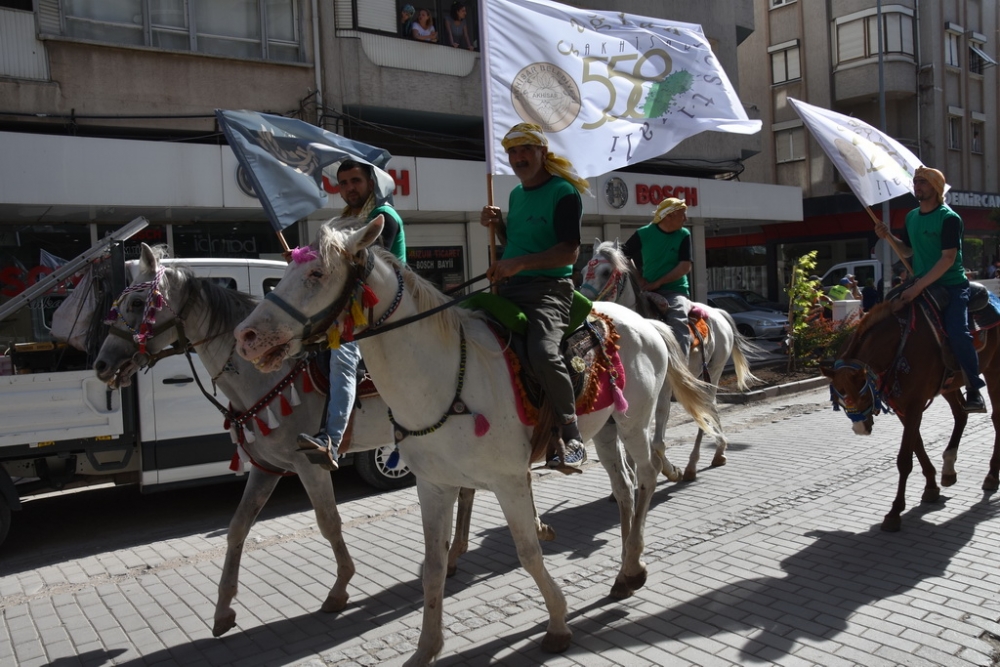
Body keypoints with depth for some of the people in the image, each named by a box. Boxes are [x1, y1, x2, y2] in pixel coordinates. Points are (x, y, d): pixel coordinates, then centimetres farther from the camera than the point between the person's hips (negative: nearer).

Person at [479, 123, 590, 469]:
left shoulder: (563, 192, -5)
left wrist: (520, 263, -25)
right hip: (509, 288, 9)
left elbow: (569, 252, -15)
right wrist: (498, 225, 8)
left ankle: (571, 438, -15)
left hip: (549, 288, -9)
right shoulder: (516, 194, 19)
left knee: (543, 353, -32)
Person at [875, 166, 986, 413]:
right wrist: (888, 236, 0)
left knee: (957, 332, -23)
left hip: (951, 286, -7)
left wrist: (918, 287, -26)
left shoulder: (949, 218, -11)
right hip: (920, 285, 7)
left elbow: (948, 258, -19)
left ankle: (974, 389, -7)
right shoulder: (911, 217, 10)